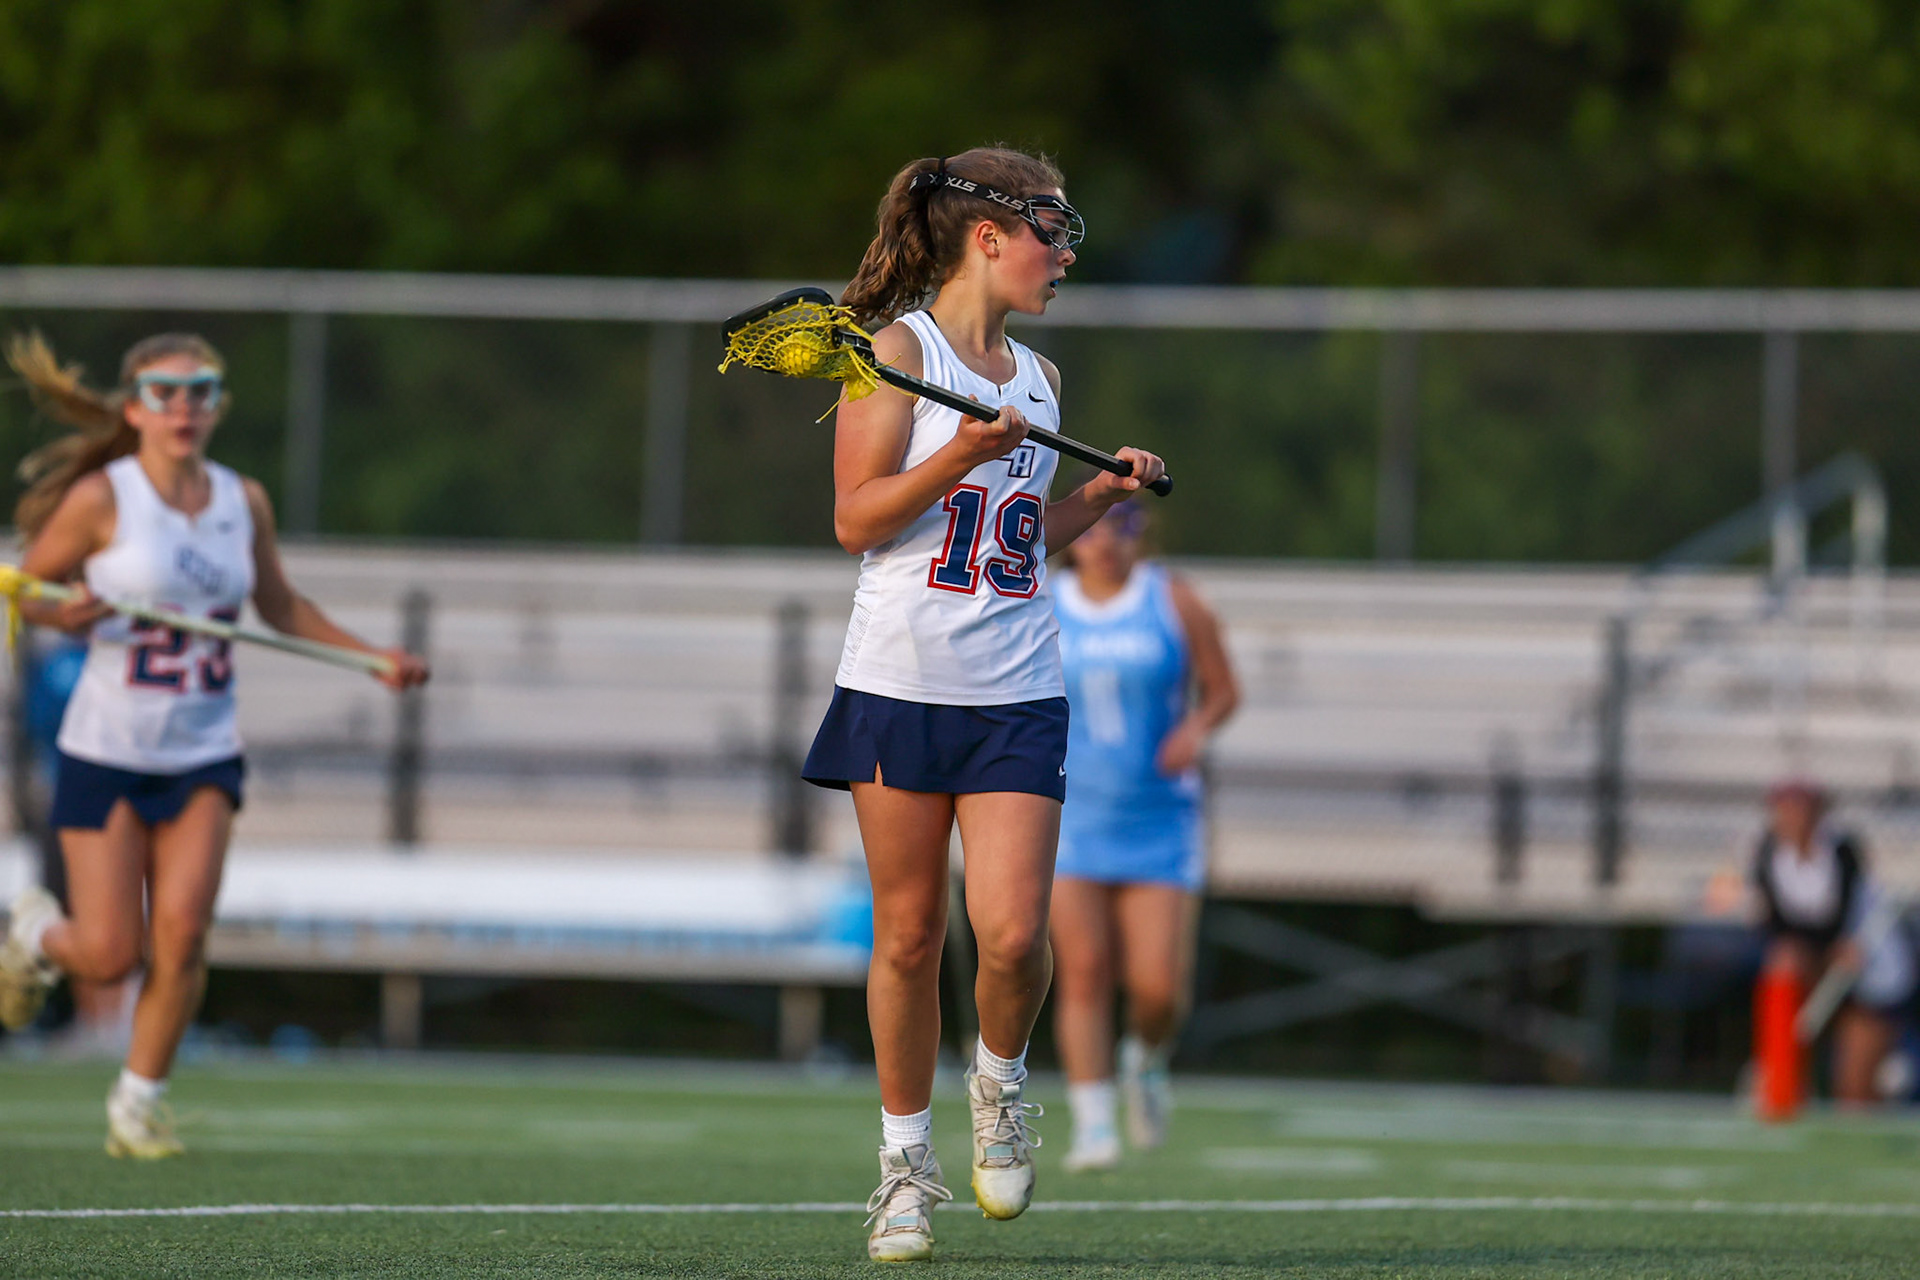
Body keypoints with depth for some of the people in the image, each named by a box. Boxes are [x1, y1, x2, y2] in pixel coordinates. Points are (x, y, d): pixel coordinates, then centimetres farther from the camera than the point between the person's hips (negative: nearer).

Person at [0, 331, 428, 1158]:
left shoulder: (243, 502, 3)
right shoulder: (101, 499, -11)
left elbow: (281, 607, 18)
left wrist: (372, 658, 9)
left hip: (203, 757, 3)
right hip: (106, 755, -3)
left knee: (181, 932, -13)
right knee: (109, 957, -5)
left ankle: (140, 1100, 7)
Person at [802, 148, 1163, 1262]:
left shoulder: (1037, 377, 14)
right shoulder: (898, 349, -3)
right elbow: (857, 519, -8)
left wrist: (1103, 493, 9)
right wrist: (960, 456, -18)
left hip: (1019, 693, 4)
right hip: (903, 681, -4)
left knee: (1013, 933, -11)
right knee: (910, 936, 2)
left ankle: (1001, 1084, 18)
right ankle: (906, 1160, 15)